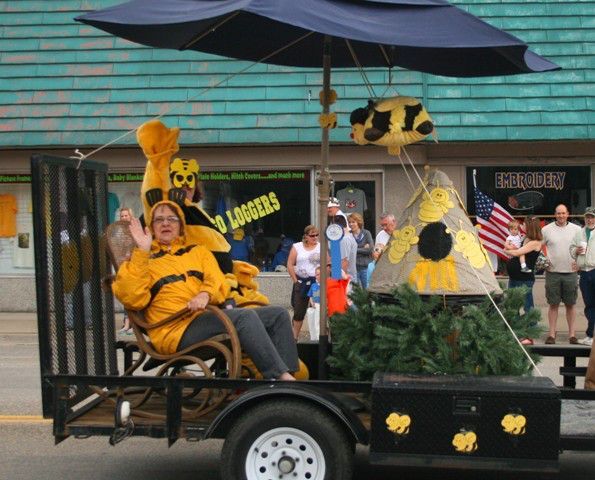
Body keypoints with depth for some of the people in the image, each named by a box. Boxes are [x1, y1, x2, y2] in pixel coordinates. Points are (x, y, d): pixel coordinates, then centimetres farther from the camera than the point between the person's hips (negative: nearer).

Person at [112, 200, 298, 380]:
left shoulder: (198, 251, 26)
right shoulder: (141, 260, 14)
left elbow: (217, 281, 8)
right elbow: (133, 299, -6)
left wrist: (205, 295, -16)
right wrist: (142, 252, -10)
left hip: (208, 316, 6)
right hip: (177, 329, -5)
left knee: (278, 314, -6)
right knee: (246, 316, -29)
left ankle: (289, 375, -13)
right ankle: (280, 375, -31)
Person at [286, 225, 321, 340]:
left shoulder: (321, 247, 4)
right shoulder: (297, 247, 5)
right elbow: (290, 265, 2)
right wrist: (295, 280, -3)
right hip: (301, 282, 1)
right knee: (299, 310, 6)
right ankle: (294, 336, 13)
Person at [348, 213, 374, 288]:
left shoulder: (366, 233, 2)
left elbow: (371, 249, -7)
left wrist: (356, 250, -8)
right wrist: (363, 248, -9)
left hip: (365, 266, -1)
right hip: (353, 267, 1)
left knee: (367, 289, 1)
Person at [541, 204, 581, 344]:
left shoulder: (576, 230, 6)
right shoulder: (546, 230, 3)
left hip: (571, 272, 1)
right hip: (552, 272, -1)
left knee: (571, 304, 5)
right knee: (553, 304, 1)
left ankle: (572, 333, 12)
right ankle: (552, 333, 6)